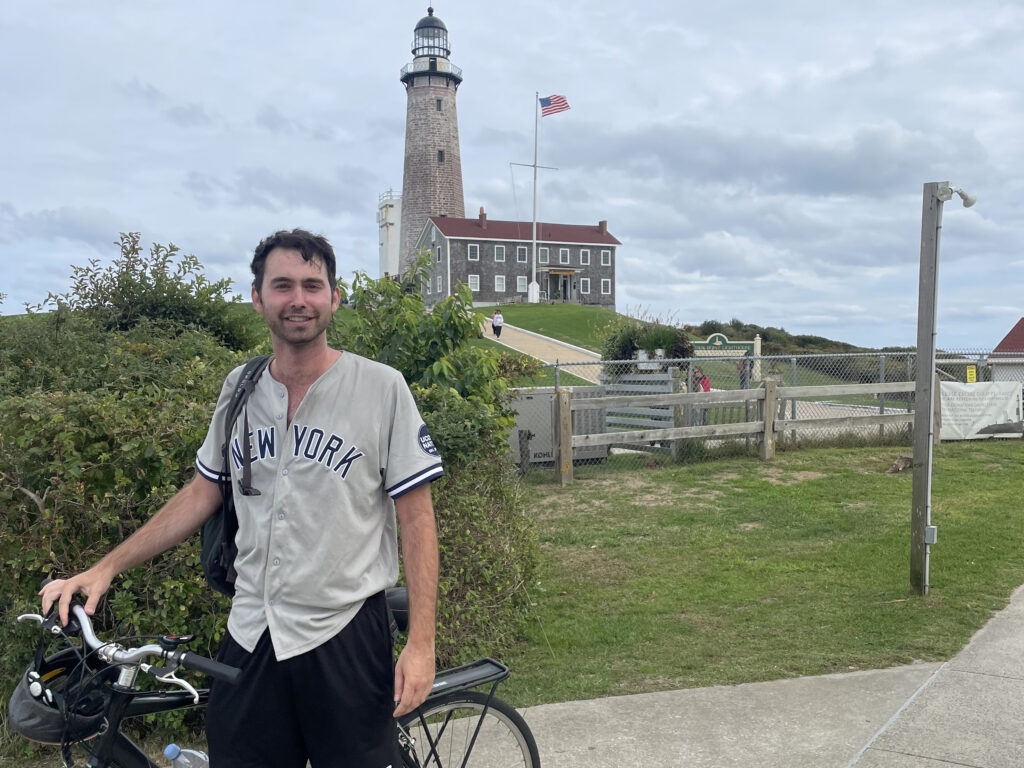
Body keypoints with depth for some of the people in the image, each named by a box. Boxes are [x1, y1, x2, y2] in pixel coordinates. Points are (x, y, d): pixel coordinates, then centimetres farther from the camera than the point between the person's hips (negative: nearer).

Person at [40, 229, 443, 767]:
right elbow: (202, 493, 13)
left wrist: (421, 644, -11)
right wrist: (107, 567, 6)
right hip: (250, 637, 4)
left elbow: (415, 518, -7)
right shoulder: (240, 387, 4)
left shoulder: (382, 388, -9)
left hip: (344, 636, -3)